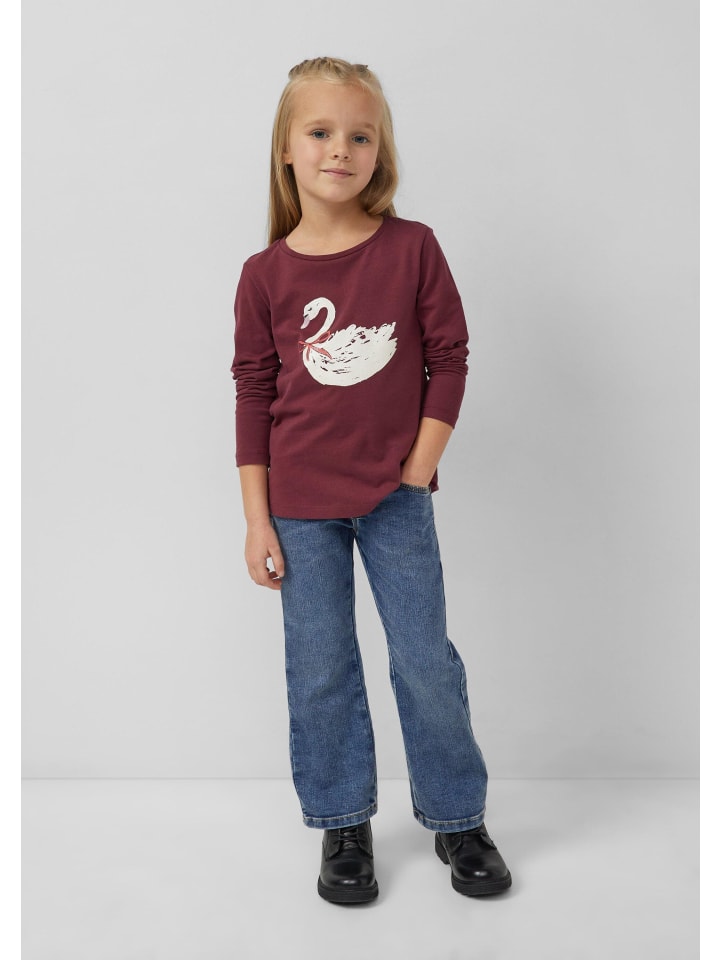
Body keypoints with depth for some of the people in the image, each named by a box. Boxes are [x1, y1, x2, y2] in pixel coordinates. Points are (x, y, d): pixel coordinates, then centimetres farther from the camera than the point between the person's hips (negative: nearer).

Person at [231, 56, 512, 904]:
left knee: (427, 662, 6)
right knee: (320, 673, 9)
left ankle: (456, 818, 28)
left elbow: (449, 360, 0)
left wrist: (420, 470, -6)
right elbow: (253, 396, 1)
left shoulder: (413, 248, -3)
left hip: (395, 497, 0)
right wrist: (256, 520, -1)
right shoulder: (265, 275, -2)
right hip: (300, 506, 1)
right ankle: (343, 827, 29)